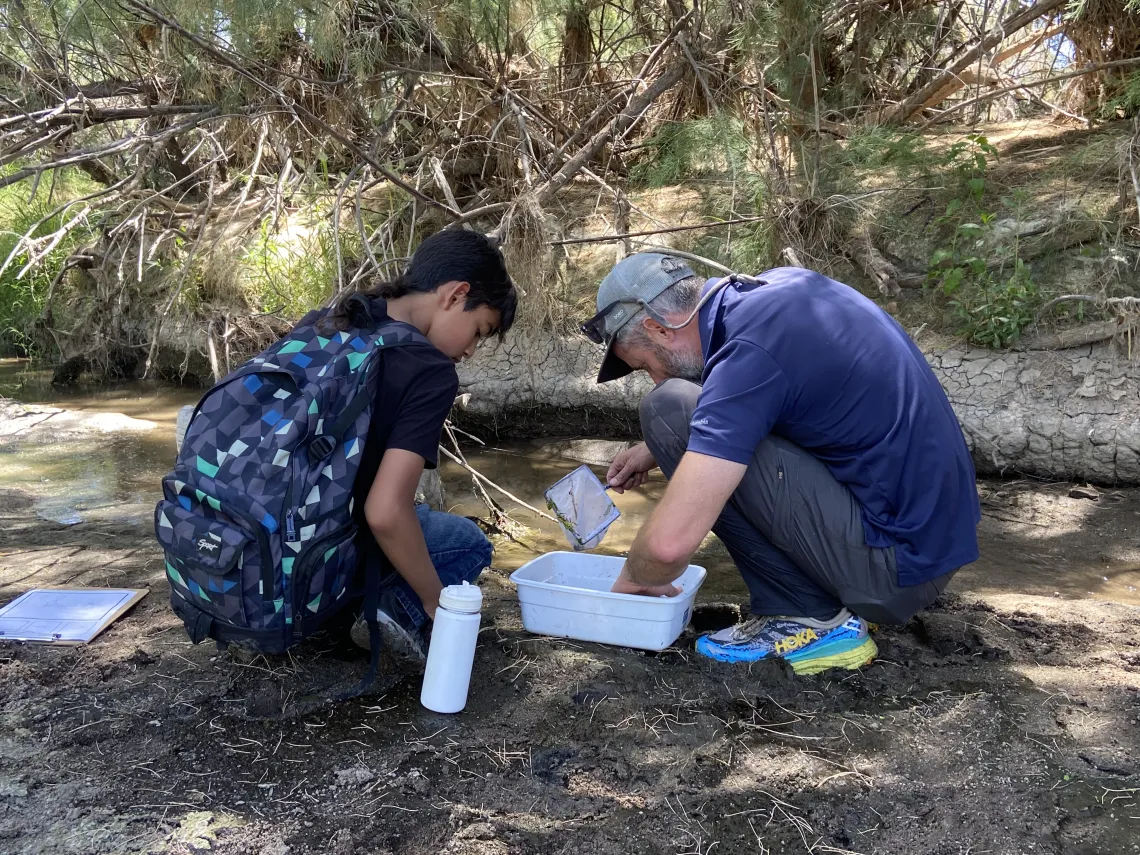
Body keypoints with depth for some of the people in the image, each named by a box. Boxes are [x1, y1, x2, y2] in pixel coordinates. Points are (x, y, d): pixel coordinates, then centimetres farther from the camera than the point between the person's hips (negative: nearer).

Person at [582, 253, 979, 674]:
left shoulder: (748, 353, -22)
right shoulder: (785, 282, 4)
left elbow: (670, 542, -27)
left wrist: (633, 579, -5)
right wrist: (661, 447, 18)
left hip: (896, 565, -9)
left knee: (669, 409, -15)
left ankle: (810, 618, -5)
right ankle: (855, 596, 15)